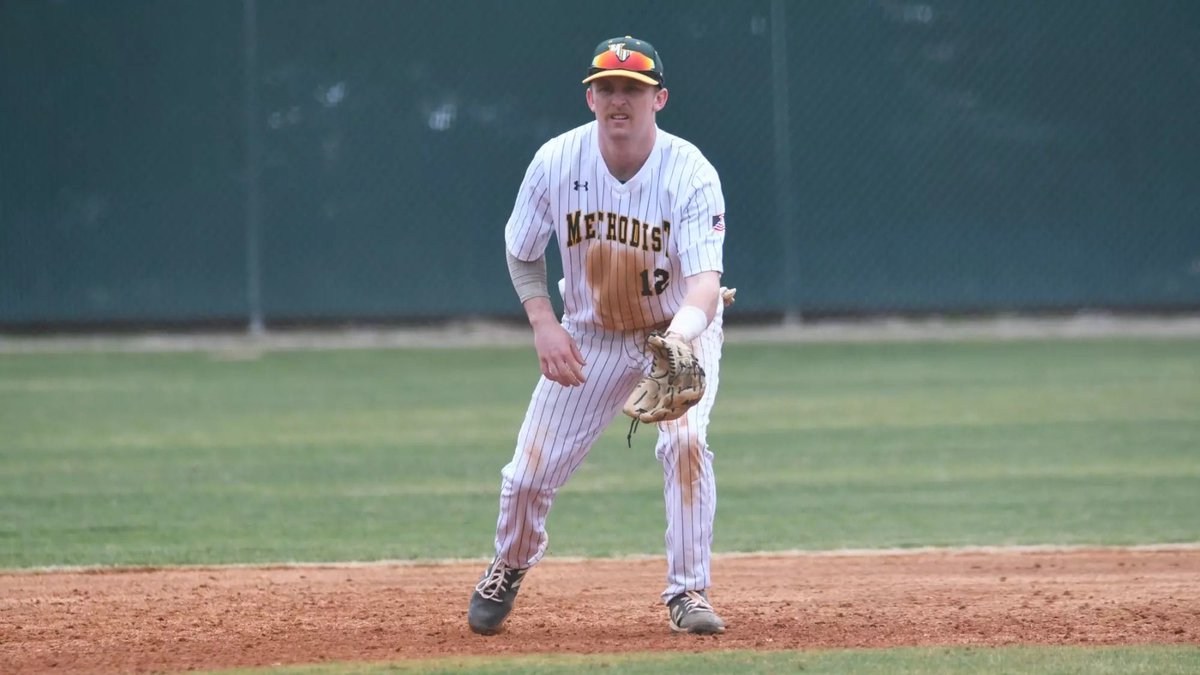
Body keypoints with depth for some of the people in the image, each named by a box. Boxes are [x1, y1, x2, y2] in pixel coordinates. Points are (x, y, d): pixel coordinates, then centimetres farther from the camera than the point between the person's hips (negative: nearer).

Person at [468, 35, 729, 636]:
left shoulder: (691, 175, -27)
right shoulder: (556, 162, -18)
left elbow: (706, 277, -37)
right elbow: (522, 253, -1)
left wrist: (679, 336, -58)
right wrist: (544, 326, -17)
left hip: (681, 327, -2)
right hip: (590, 334, 2)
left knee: (684, 440, -28)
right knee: (530, 470, 1)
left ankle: (687, 592, -14)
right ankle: (509, 568, 34)